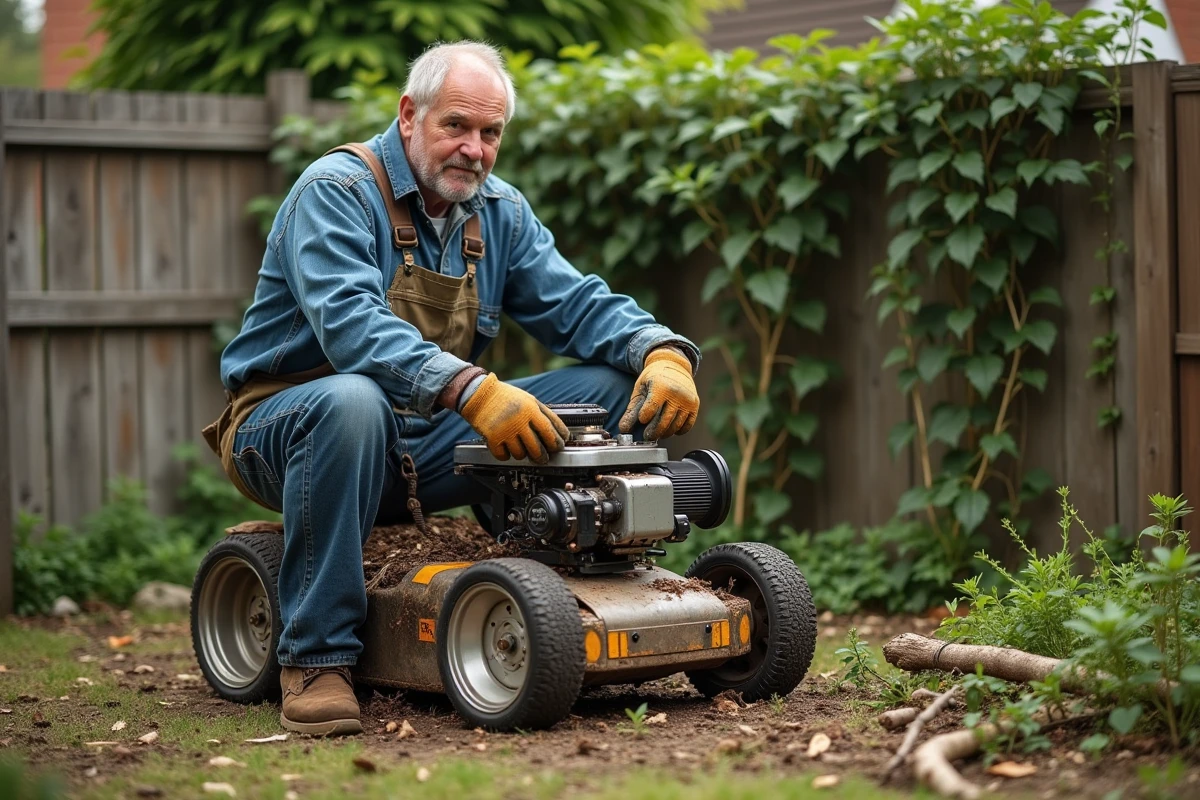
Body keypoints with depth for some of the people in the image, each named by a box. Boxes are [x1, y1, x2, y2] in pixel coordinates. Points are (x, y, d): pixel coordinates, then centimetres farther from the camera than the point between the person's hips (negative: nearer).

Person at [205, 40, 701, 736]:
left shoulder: (500, 213, 8)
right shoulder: (337, 191, -14)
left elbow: (578, 305, 2)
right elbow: (351, 324, -31)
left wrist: (663, 351, -21)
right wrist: (470, 390, -46)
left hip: (426, 445, 6)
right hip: (285, 426, -6)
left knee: (611, 390, -6)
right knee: (353, 400, -42)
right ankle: (317, 660, -31)